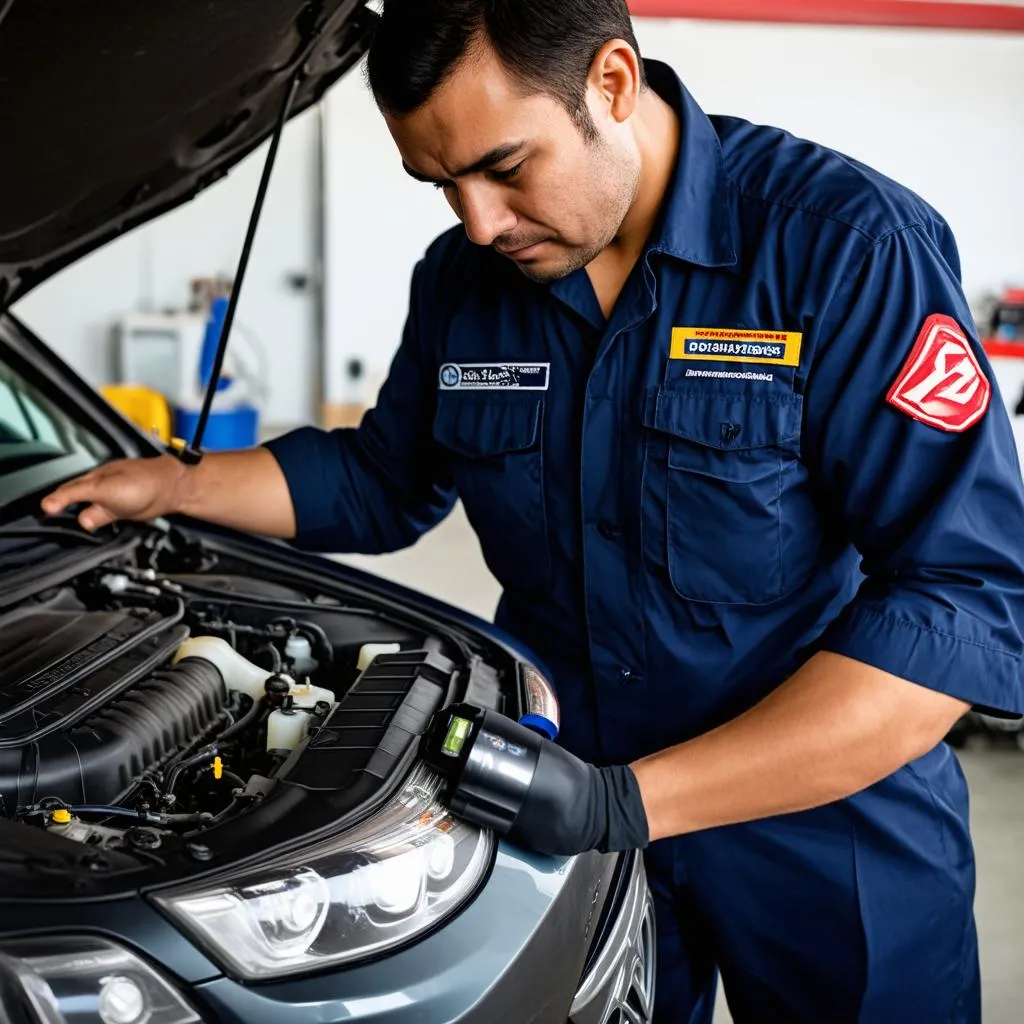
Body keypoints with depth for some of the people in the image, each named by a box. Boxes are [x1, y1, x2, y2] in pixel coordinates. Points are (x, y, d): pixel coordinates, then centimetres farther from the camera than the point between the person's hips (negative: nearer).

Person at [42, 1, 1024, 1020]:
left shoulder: (849, 244, -20)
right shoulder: (461, 281, -1)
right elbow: (385, 481, 17)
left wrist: (629, 800, -31)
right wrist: (176, 484, 4)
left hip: (829, 837, -3)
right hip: (559, 818, 4)